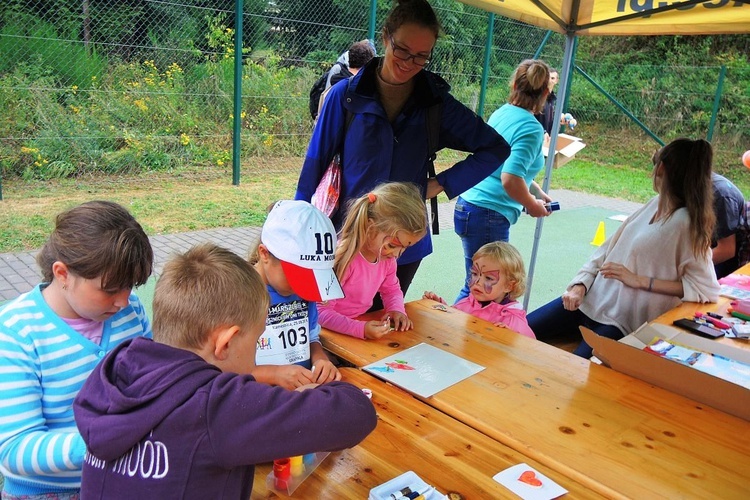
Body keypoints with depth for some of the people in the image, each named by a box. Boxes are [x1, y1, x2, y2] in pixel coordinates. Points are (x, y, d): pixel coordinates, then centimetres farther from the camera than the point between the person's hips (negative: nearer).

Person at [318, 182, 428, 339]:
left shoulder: (387, 258, -3)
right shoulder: (342, 258, -24)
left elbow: (391, 290, 15)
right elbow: (321, 311, -22)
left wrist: (396, 310, -6)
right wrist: (361, 329, -31)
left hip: (364, 324, 5)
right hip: (332, 332, -5)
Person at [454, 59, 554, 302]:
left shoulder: (500, 113, 11)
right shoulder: (530, 127, -15)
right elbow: (510, 179, -25)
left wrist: (538, 193, 22)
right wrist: (532, 205, -8)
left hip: (468, 206, 9)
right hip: (488, 216, -9)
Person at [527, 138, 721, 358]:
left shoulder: (685, 223, -15)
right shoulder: (655, 204, 6)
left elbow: (707, 289, -17)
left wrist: (640, 280, -16)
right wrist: (580, 285, -4)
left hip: (623, 323, -7)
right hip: (590, 300, 7)